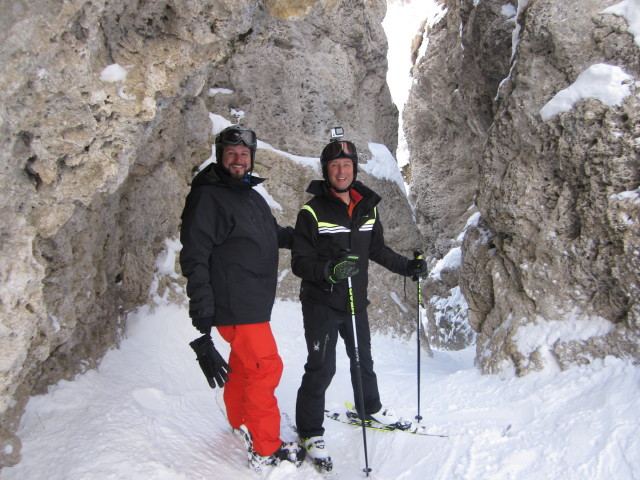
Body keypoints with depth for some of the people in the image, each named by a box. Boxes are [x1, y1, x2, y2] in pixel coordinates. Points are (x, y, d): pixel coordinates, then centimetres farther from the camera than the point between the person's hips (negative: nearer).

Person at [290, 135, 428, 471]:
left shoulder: (367, 207, 2)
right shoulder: (313, 211, -15)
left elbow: (378, 250, 15)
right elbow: (299, 262, -18)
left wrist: (408, 267, 7)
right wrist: (329, 270, -35)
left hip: (356, 301, 6)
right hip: (321, 304, -6)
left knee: (363, 359, 23)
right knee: (321, 368, -4)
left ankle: (370, 408, 47)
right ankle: (310, 431, 15)